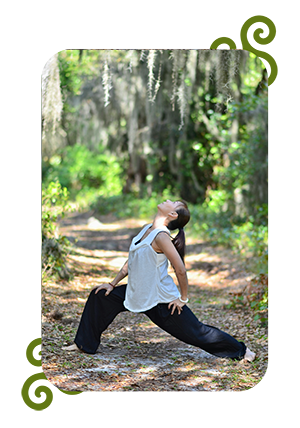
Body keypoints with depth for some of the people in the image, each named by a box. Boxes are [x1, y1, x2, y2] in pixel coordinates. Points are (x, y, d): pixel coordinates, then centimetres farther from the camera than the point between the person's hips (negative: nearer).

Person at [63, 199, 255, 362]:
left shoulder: (161, 236, -24)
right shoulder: (147, 229, 3)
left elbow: (181, 270, -24)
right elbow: (132, 261, 15)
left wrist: (183, 299, -14)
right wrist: (113, 284, 16)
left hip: (163, 300, -9)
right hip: (139, 294, 9)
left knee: (196, 332, 0)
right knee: (100, 296, 10)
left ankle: (241, 350, 19)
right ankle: (84, 343, 24)